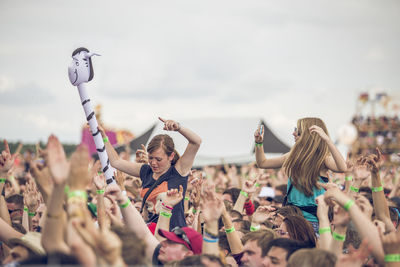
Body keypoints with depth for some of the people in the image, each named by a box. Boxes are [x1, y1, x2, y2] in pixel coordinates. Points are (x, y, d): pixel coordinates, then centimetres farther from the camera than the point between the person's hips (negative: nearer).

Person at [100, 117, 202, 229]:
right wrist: (103, 137, 22)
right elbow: (116, 161, 25)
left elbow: (196, 141, -10)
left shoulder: (178, 171, -1)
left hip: (174, 232, -6)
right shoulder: (146, 171, 15)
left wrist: (178, 127, -23)